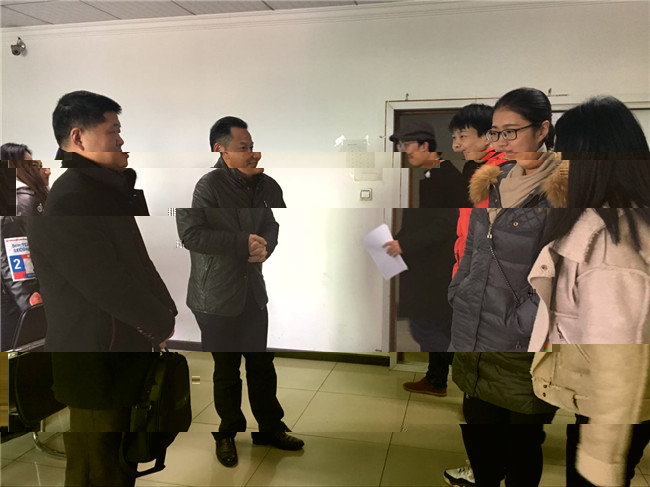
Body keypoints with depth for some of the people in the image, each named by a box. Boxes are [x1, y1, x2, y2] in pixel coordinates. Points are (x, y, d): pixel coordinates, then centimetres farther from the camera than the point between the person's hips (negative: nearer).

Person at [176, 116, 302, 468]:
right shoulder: (205, 186, -15)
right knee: (227, 368, 12)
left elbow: (279, 223, 12)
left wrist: (266, 246, -10)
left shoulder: (266, 186, 1)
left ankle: (270, 427, 34)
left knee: (262, 363, 15)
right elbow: (190, 234, -22)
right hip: (217, 294, -4)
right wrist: (243, 243, -22)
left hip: (254, 290, 5)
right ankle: (227, 433, 34)